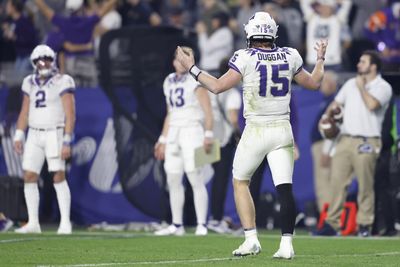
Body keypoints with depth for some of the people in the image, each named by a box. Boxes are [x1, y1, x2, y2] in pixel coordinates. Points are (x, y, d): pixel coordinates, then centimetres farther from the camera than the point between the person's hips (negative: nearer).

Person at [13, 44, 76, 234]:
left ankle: (65, 223, -6)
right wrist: (18, 137, 3)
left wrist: (67, 142, -18)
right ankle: (33, 223, 5)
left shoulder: (62, 83, -9)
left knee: (59, 177, -11)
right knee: (29, 177, -1)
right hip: (34, 136, 5)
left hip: (55, 135, -5)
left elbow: (70, 115, -12)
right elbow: (25, 113, 13)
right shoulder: (31, 84, 8)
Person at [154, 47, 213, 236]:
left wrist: (208, 135, -18)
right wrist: (163, 139, 21)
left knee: (195, 178, -11)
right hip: (174, 133, 7)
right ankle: (177, 225, 13)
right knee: (173, 180, 6)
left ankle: (201, 225, -10)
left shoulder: (195, 80, -4)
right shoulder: (169, 82, 15)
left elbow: (207, 110, -9)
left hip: (192, 130, -7)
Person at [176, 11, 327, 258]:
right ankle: (286, 244, -7)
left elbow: (218, 86, -9)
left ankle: (251, 239, 5)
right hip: (282, 129, 3)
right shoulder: (289, 57, 2)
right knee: (285, 188, 1)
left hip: (256, 131, -3)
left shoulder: (246, 58, -10)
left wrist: (192, 68, 2)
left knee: (240, 182, 14)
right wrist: (321, 59, 34)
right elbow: (314, 83, 16)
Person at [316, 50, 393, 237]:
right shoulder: (351, 83, 19)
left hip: (367, 142, -5)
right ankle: (331, 223, -1)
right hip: (345, 139, 5)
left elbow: (372, 105, -18)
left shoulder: (383, 87, -1)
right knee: (337, 181, -1)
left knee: (365, 185, -6)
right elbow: (336, 103, 24)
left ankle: (364, 224, 1)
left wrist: (362, 87, -4)